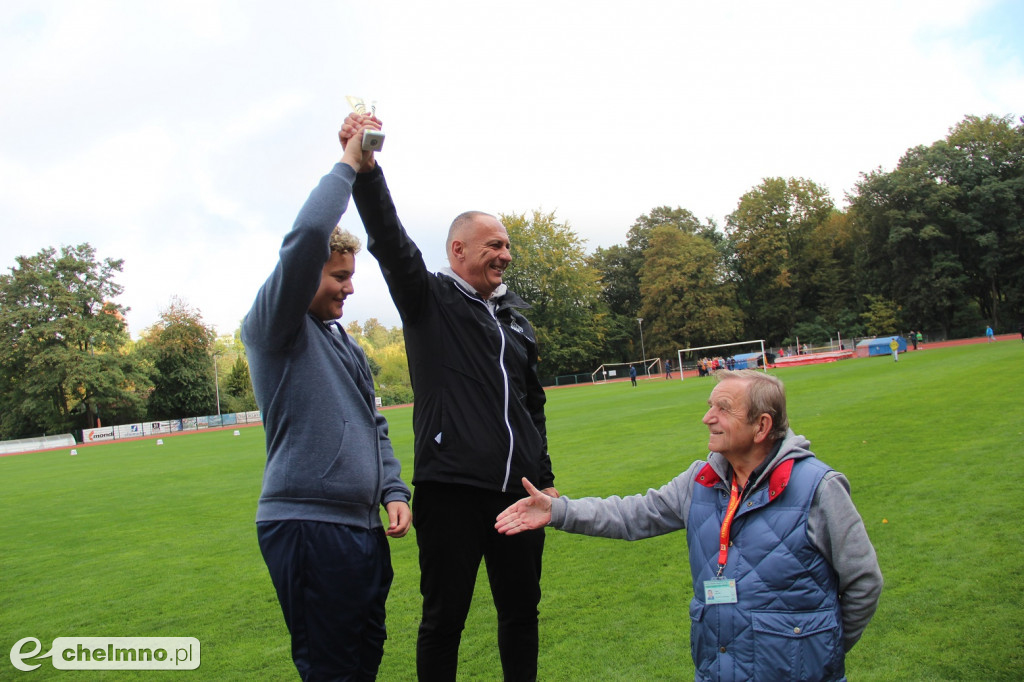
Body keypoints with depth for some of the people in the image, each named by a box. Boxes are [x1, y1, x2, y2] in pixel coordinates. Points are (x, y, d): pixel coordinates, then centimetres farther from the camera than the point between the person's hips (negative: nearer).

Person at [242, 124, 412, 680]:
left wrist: (394, 492, 9)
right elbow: (307, 237, -21)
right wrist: (349, 163, -11)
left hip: (362, 529, 8)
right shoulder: (272, 329, -6)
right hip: (307, 525, -8)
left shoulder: (345, 344, 20)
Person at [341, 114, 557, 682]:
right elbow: (389, 241, -18)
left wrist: (545, 478, 18)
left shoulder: (515, 316, 15)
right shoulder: (429, 299, 0)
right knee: (445, 618, 7)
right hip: (451, 490, -5)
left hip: (516, 490, 6)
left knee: (521, 608, 16)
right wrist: (365, 167, -32)